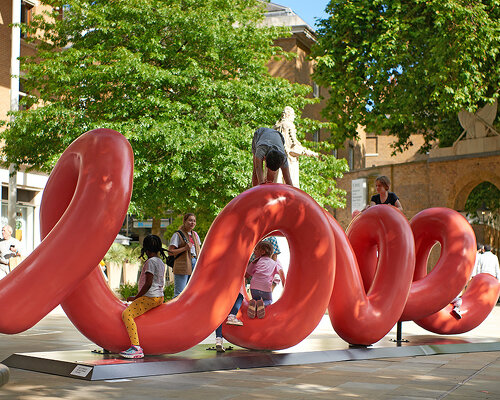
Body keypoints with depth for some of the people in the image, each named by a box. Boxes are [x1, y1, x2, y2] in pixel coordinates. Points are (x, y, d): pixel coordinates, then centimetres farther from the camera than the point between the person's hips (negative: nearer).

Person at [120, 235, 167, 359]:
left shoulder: (150, 262, -13)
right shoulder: (161, 262, 15)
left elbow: (148, 283, -20)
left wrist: (135, 297, -12)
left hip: (149, 297, -10)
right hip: (159, 297, 10)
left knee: (127, 314, -22)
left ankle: (136, 347, -33)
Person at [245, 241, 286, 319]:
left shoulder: (256, 261, 16)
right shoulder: (275, 263, 15)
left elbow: (246, 275, 17)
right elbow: (281, 272, -3)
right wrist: (283, 285, 6)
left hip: (254, 287, 1)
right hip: (266, 289, -1)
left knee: (255, 298, 30)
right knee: (269, 301, 27)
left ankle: (253, 303, -9)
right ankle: (263, 303, -10)